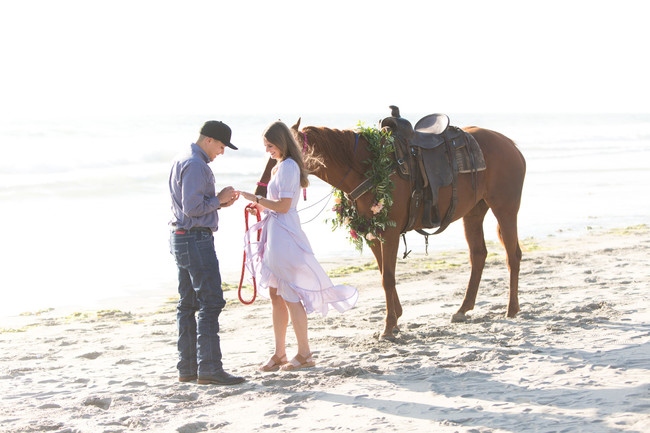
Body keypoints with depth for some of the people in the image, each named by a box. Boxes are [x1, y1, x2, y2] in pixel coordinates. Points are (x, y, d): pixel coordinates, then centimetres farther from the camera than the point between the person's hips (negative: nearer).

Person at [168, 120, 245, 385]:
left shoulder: (181, 161, 17)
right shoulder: (195, 165, -16)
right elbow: (192, 208, -23)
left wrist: (219, 203, 10)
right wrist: (218, 199, -10)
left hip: (181, 239, 11)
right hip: (196, 239, -11)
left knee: (188, 304, 11)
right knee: (210, 301, -10)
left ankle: (187, 368, 15)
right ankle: (209, 368, -12)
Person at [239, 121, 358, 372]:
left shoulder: (287, 167, -13)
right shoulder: (280, 166, 16)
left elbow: (283, 205, -19)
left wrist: (255, 198, -12)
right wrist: (260, 208, 7)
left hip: (284, 235, -10)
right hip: (275, 235, 10)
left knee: (289, 295, -4)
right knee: (276, 296, 11)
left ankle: (304, 354, 4)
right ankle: (279, 355, 16)